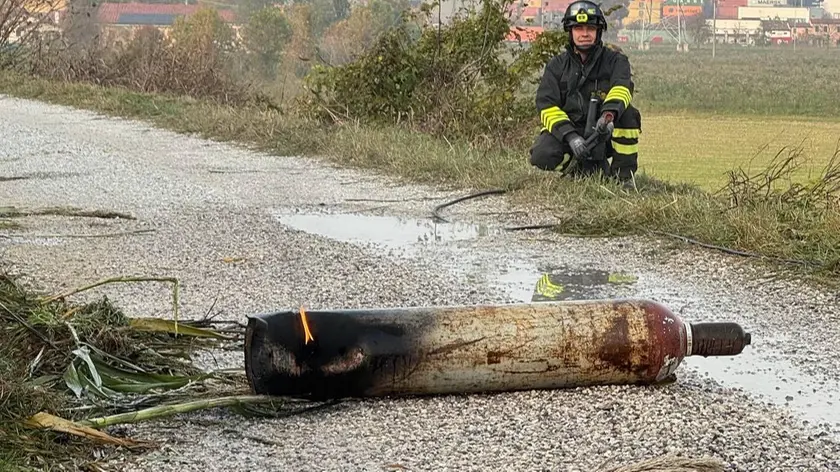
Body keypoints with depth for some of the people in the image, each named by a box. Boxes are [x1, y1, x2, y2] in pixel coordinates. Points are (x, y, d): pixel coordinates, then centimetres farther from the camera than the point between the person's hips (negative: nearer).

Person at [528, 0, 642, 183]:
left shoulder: (615, 60, -1)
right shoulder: (557, 65, 2)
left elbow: (621, 88, -23)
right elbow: (547, 106, -8)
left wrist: (609, 113, -47)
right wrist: (570, 136, -26)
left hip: (604, 132, -1)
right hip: (566, 128, 1)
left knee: (628, 113, -31)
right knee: (542, 157, -28)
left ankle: (623, 174, -16)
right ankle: (593, 169, -2)